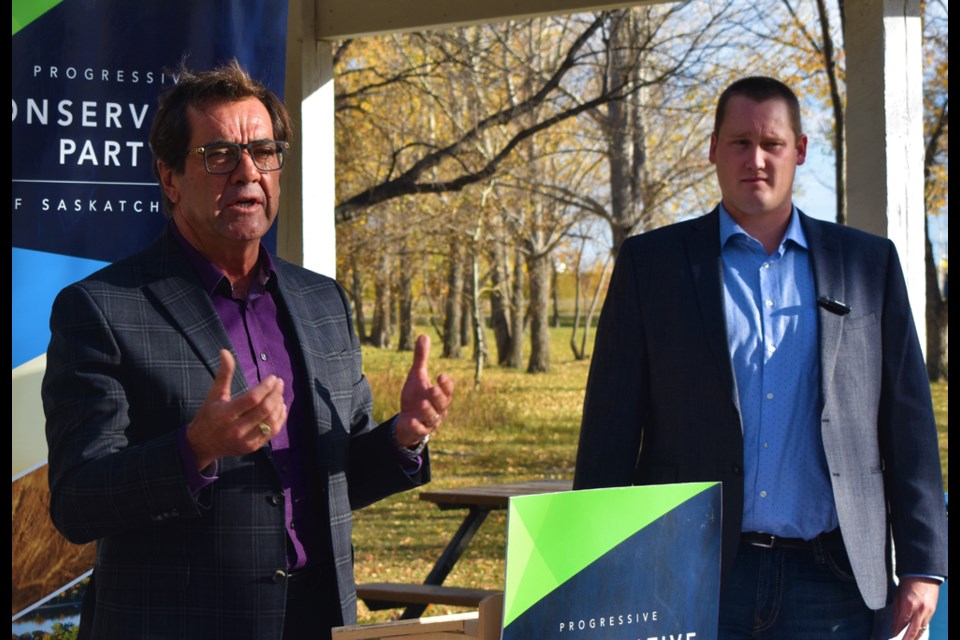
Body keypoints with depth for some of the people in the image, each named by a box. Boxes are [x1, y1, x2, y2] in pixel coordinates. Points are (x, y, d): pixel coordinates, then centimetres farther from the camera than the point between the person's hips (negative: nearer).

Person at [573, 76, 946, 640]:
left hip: (830, 587, 1)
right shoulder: (652, 263, 8)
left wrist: (922, 566, 3)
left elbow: (908, 425, 10)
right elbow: (610, 430, 6)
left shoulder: (867, 264, 11)